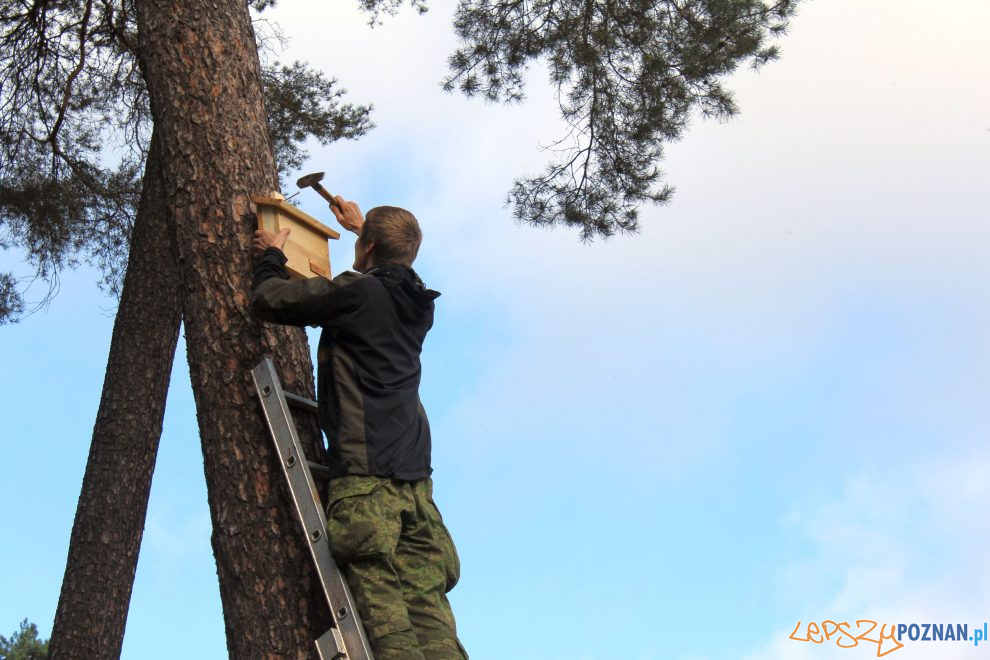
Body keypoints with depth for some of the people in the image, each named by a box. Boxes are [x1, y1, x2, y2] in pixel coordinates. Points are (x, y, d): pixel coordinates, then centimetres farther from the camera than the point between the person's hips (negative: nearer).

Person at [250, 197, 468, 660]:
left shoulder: (356, 292, -2)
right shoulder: (419, 305, 19)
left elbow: (267, 301, 3)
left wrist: (271, 256, 23)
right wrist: (363, 226, 58)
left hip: (363, 474, -7)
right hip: (414, 477, 7)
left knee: (386, 620, -16)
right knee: (429, 614, -2)